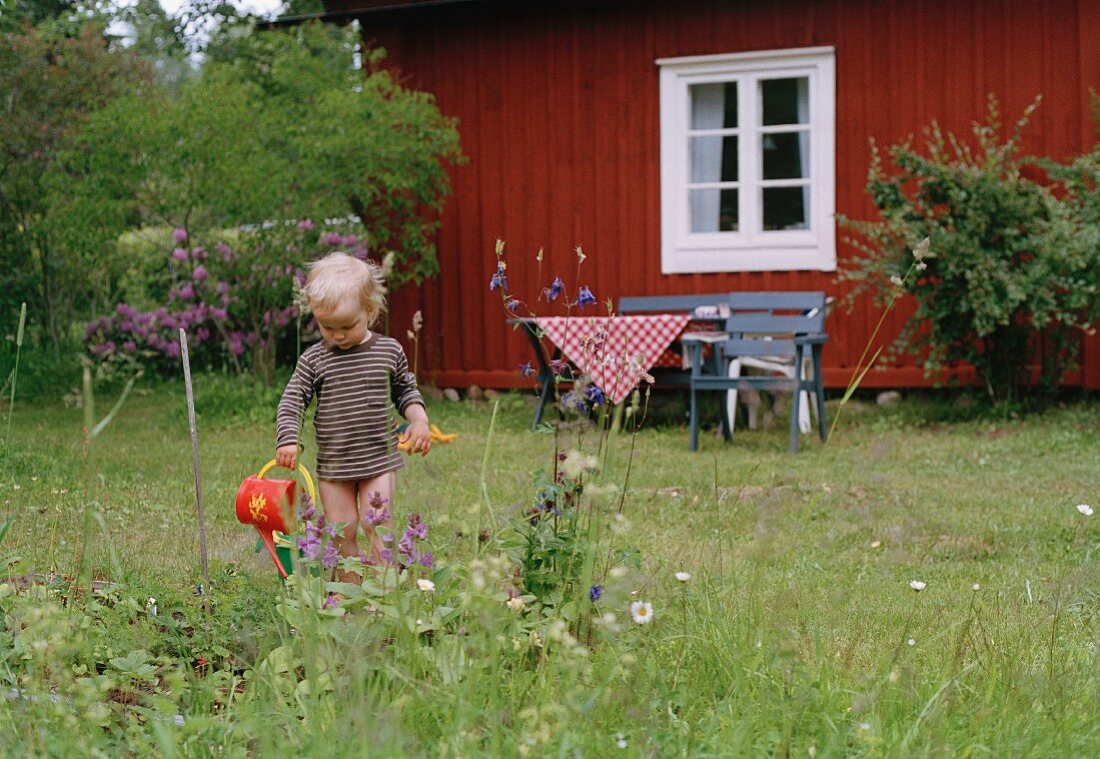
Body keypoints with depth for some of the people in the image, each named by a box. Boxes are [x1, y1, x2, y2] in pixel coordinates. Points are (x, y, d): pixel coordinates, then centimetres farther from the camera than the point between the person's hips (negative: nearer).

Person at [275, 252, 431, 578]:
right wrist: (287, 440, -17)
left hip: (379, 460, -1)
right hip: (333, 464, 1)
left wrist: (419, 420, -5)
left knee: (375, 527, -7)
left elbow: (406, 391, 11)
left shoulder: (389, 351, -1)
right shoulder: (314, 359, -4)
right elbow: (291, 401, -3)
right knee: (342, 531, 5)